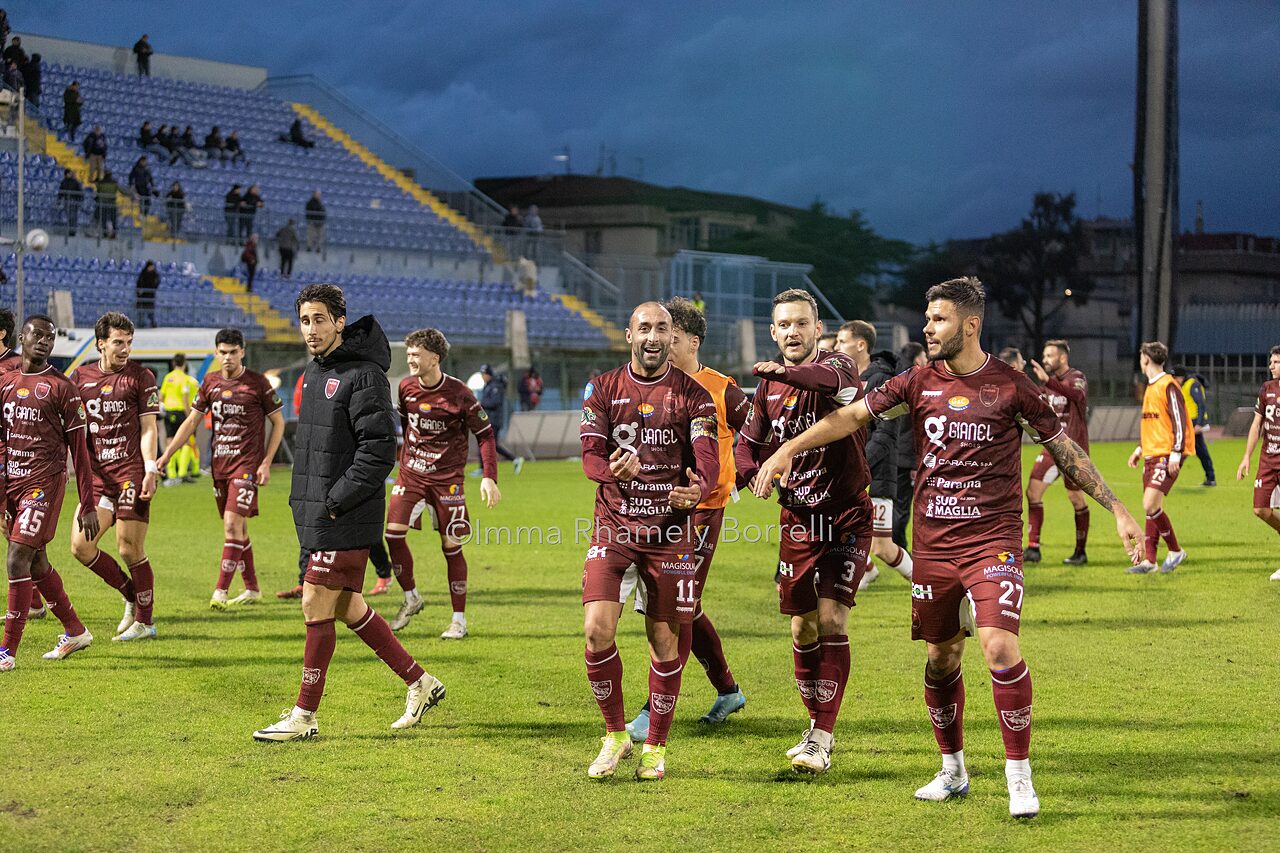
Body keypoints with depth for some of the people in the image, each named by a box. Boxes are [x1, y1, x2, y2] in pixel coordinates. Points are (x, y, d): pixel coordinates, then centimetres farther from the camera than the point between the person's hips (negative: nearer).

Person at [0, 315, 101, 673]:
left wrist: (88, 505, -5)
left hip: (44, 481, -6)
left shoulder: (62, 387, -4)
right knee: (36, 563, 15)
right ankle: (75, 632, 32)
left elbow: (79, 448, -3)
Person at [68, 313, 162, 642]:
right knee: (80, 545, -2)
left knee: (130, 549, -5)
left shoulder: (141, 377, -1)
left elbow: (148, 428, -4)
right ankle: (131, 596, 18)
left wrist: (150, 471, -13)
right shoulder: (80, 377, 10)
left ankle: (144, 621, 8)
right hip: (96, 475, 5)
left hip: (131, 473, -5)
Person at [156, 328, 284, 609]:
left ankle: (220, 592, -15)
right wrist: (166, 455, 4)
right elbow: (191, 421, 11)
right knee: (237, 528, 11)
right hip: (220, 464, 5)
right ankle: (252, 590, 22)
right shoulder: (210, 382, 7)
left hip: (247, 463, -5)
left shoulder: (258, 383, -6)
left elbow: (278, 422, 0)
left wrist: (266, 463, -7)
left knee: (232, 524, -15)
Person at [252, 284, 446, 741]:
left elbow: (379, 451, -21)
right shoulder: (316, 372, 13)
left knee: (317, 607, -6)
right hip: (317, 514, 9)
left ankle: (304, 716, 3)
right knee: (347, 607, 14)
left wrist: (335, 502, -20)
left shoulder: (363, 376, -15)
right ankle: (420, 683, 25)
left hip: (346, 519, -9)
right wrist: (305, 499, 14)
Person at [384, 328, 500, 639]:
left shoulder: (458, 393, -13)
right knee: (393, 532, -11)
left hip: (447, 477, -4)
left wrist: (489, 477, -15)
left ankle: (459, 620, 8)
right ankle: (411, 598, 11)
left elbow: (485, 433, -7)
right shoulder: (406, 387, 0)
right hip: (411, 473, 4)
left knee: (451, 546, -2)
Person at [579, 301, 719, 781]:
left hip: (671, 527, 0)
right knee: (597, 629, -13)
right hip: (614, 523, 0)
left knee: (665, 638, 3)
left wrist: (698, 488, -34)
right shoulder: (603, 389, 5)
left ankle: (655, 746, 18)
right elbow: (589, 454, -4)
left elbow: (707, 459, -10)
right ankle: (615, 735, 6)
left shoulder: (693, 395, 1)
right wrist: (612, 470, -29)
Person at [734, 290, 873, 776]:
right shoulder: (769, 386, 7)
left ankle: (821, 741, -13)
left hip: (847, 516, -5)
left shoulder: (836, 365, -11)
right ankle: (818, 726, 24)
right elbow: (748, 443, 17)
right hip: (797, 519, 5)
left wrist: (786, 372, -57)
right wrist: (752, 472, -8)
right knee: (802, 629, 7)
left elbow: (834, 381, -37)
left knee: (831, 620, -14)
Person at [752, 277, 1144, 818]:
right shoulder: (920, 382, 4)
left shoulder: (1010, 385, -4)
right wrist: (787, 450, -5)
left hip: (992, 540, -4)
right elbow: (853, 415, 4)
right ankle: (952, 772, 27)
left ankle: (1019, 777, -9)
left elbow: (1064, 449, 2)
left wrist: (1118, 510, 0)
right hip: (932, 543, 4)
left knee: (1000, 646, -19)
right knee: (941, 657, 10)